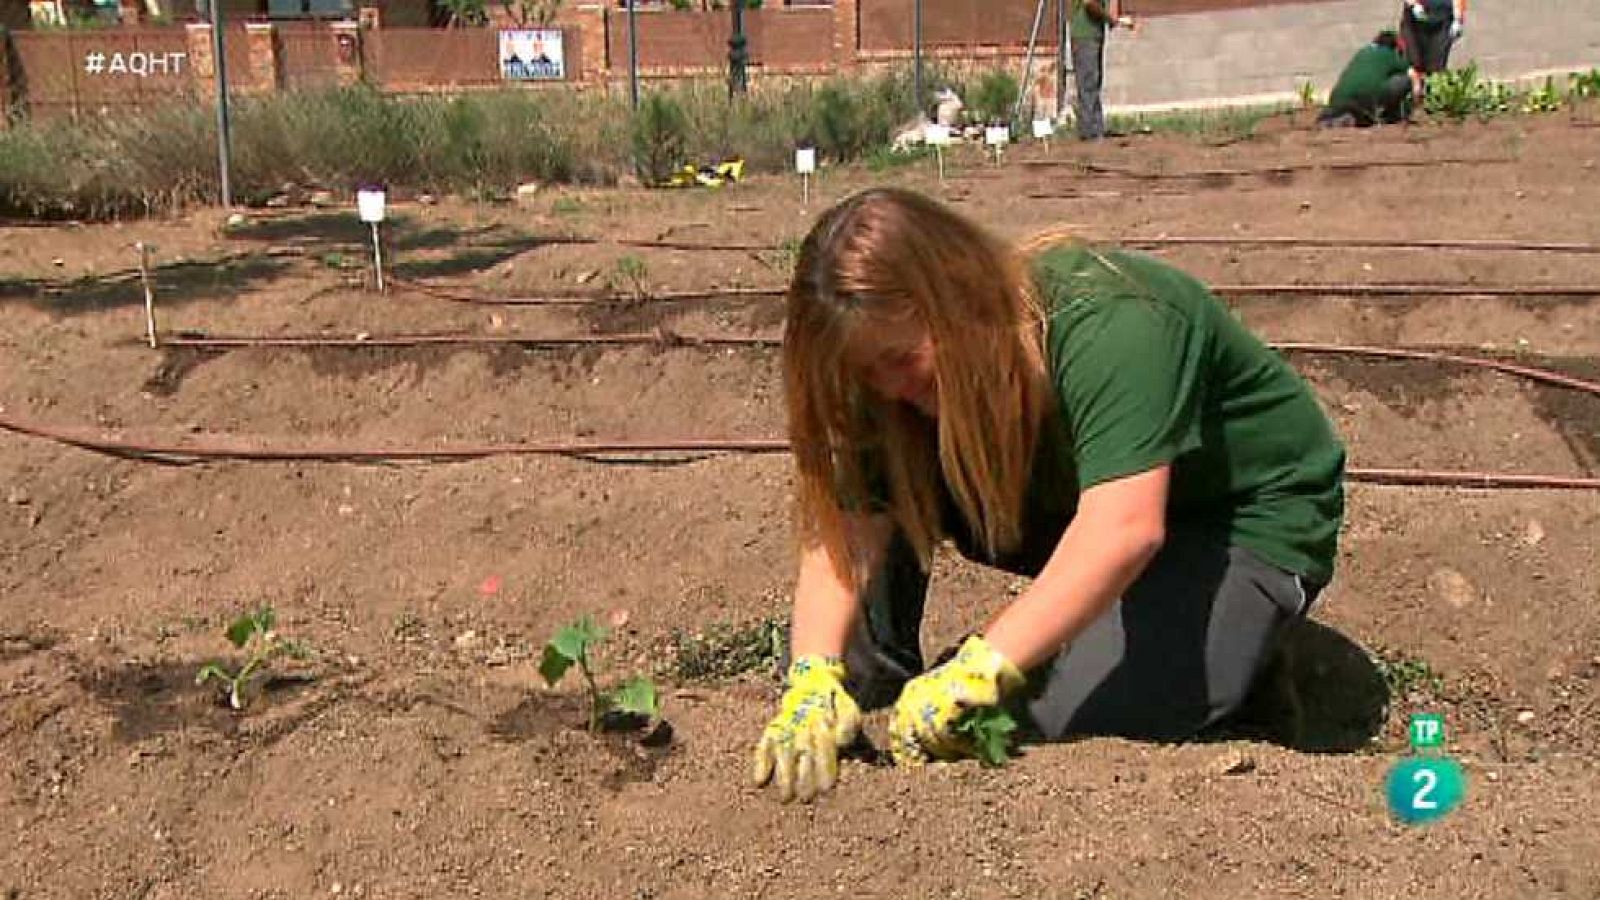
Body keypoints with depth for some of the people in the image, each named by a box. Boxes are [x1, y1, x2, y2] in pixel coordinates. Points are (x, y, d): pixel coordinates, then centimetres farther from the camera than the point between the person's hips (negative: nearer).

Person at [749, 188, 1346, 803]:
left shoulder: (1107, 324, -34)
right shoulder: (902, 379, -13)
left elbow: (1125, 528, -44)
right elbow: (845, 530, -19)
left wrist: (978, 669, -50)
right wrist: (814, 679, -35)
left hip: (1250, 517, -6)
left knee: (1075, 716, -26)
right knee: (887, 485, -15)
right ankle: (874, 682, -2)